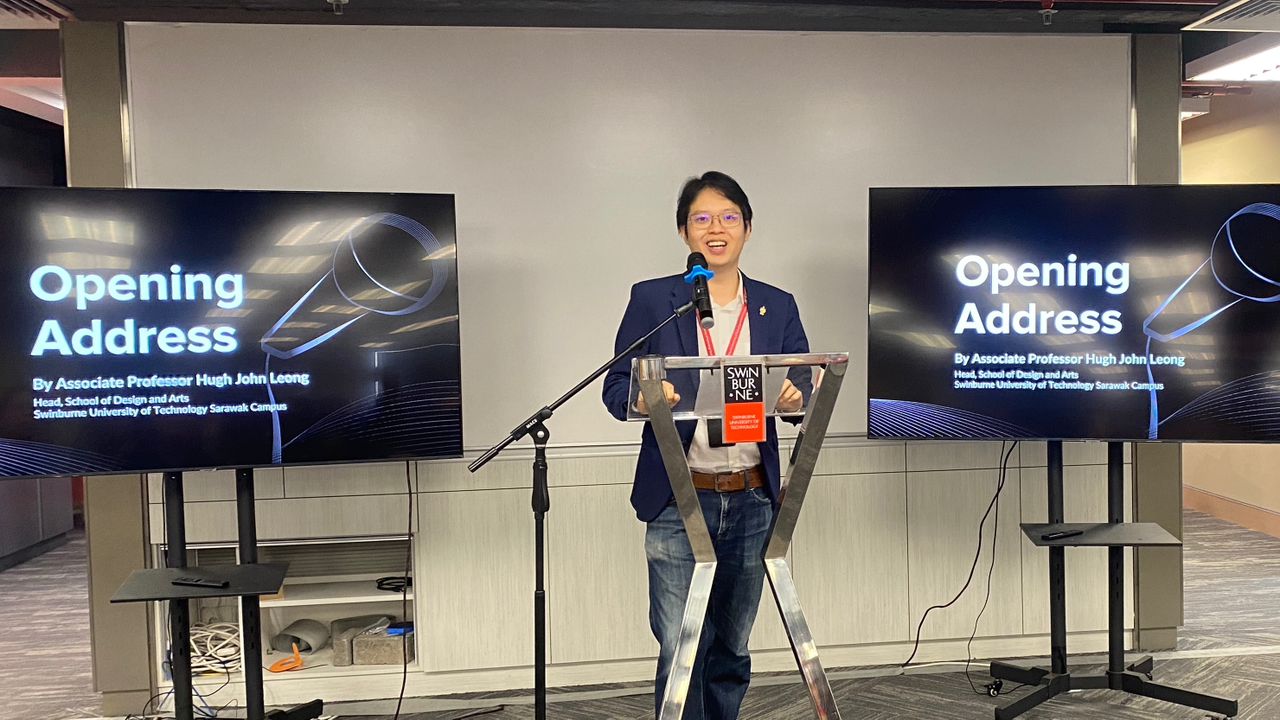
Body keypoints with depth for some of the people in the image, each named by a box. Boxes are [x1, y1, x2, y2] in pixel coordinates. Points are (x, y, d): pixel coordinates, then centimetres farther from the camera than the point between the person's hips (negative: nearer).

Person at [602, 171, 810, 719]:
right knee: (680, 650, -3)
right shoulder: (651, 300, 1)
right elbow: (616, 389, -2)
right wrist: (646, 398, -24)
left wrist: (794, 398, -18)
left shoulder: (777, 306, 9)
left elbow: (804, 386, 5)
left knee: (732, 648, 15)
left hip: (752, 502, 3)